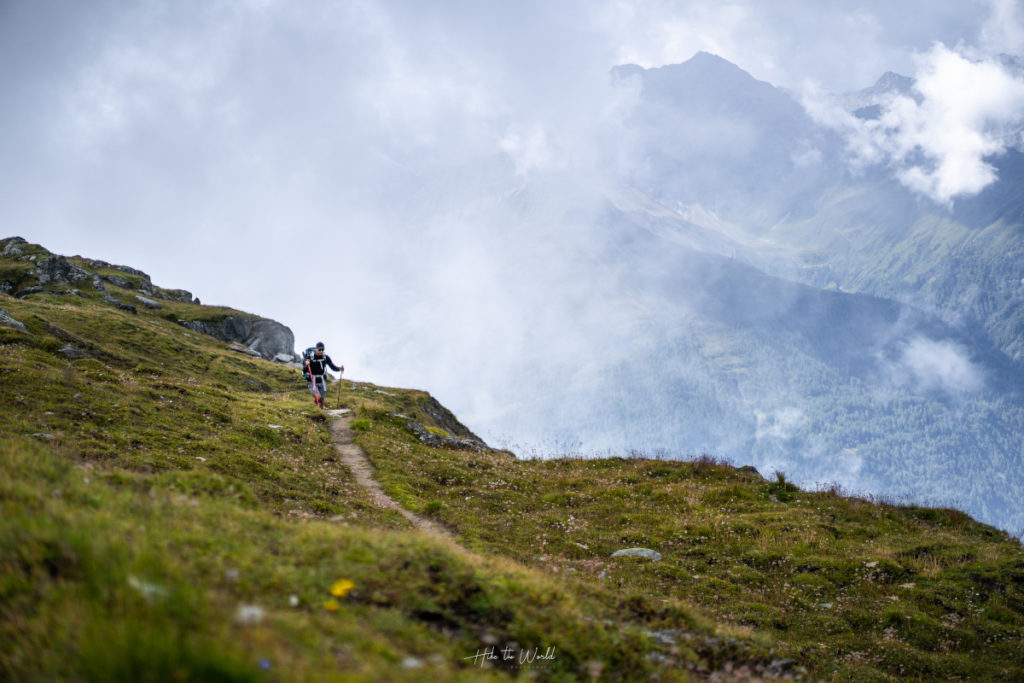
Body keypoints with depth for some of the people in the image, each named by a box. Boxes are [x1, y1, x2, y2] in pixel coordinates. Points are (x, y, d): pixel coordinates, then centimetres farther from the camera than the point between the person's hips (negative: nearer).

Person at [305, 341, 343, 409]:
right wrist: (306, 365, -38)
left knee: (321, 402, 8)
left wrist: (339, 369, -24)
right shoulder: (310, 358, -14)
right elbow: (304, 371, -17)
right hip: (313, 383, -3)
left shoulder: (326, 357, -6)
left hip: (322, 382, 3)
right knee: (318, 397, -27)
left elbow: (333, 367, -4)